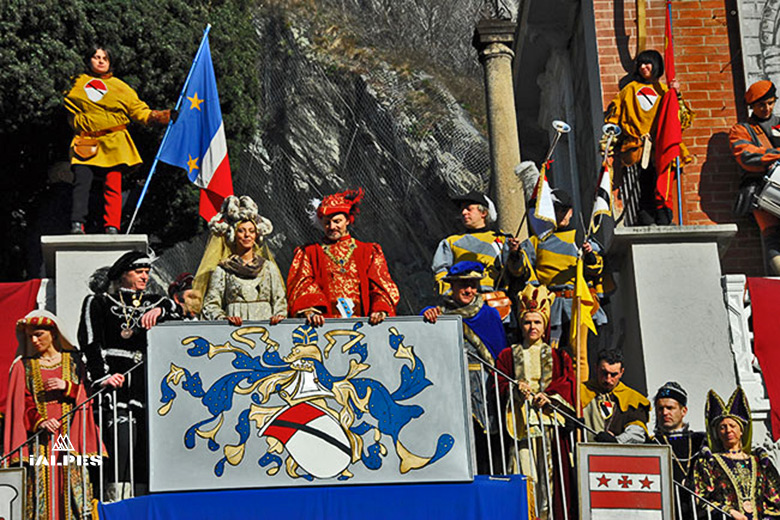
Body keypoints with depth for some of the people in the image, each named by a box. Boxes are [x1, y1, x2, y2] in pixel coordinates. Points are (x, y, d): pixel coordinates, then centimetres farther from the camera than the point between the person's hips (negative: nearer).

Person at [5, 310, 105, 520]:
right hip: (39, 438, 0)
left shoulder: (72, 361, 11)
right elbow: (21, 404, 1)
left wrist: (66, 387, -11)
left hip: (69, 434, 0)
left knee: (71, 482, -6)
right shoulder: (23, 366, 9)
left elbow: (86, 394, 7)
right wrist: (39, 422, -16)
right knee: (42, 486, -8)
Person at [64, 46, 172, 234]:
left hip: (112, 144, 0)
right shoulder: (78, 84, 18)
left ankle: (112, 227, -13)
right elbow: (71, 115, 25)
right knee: (81, 181, -15)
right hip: (85, 144, 1)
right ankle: (77, 225, -19)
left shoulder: (119, 87, 17)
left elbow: (140, 111, 14)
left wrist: (165, 116, 3)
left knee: (113, 185, -11)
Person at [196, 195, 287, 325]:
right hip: (235, 329, -1)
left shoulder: (269, 267, 18)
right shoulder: (222, 270, 10)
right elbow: (210, 305, 6)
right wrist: (224, 318, -13)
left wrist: (279, 315, -3)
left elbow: (279, 300, 18)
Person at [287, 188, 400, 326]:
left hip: (361, 323, 1)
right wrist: (309, 311, -16)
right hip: (325, 323, -1)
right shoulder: (307, 253, 19)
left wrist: (380, 310, -11)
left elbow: (380, 285, 10)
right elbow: (302, 286, 5)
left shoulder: (368, 251, 21)